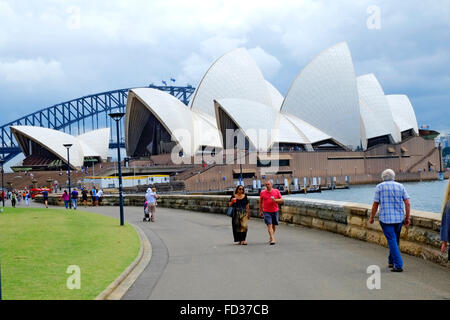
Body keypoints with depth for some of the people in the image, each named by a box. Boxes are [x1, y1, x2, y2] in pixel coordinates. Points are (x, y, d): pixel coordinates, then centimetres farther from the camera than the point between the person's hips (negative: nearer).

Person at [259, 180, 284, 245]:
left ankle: (271, 236, 32)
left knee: (274, 225, 12)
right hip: (266, 212, -2)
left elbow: (282, 200, 3)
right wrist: (260, 211, 12)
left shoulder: (276, 191, 1)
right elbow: (260, 202, 12)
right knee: (269, 225, -12)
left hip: (275, 211, 2)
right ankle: (272, 239, -17)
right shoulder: (262, 192, 2)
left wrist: (275, 200, -15)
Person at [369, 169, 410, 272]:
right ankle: (391, 261, 31)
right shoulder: (400, 186, 6)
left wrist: (372, 217, 8)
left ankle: (398, 265, -12)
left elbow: (375, 204, -3)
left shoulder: (379, 187, -2)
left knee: (392, 241, -5)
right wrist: (407, 218, 5)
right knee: (395, 240, 19)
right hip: (399, 218, 3)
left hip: (385, 218, -3)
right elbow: (407, 203, -1)